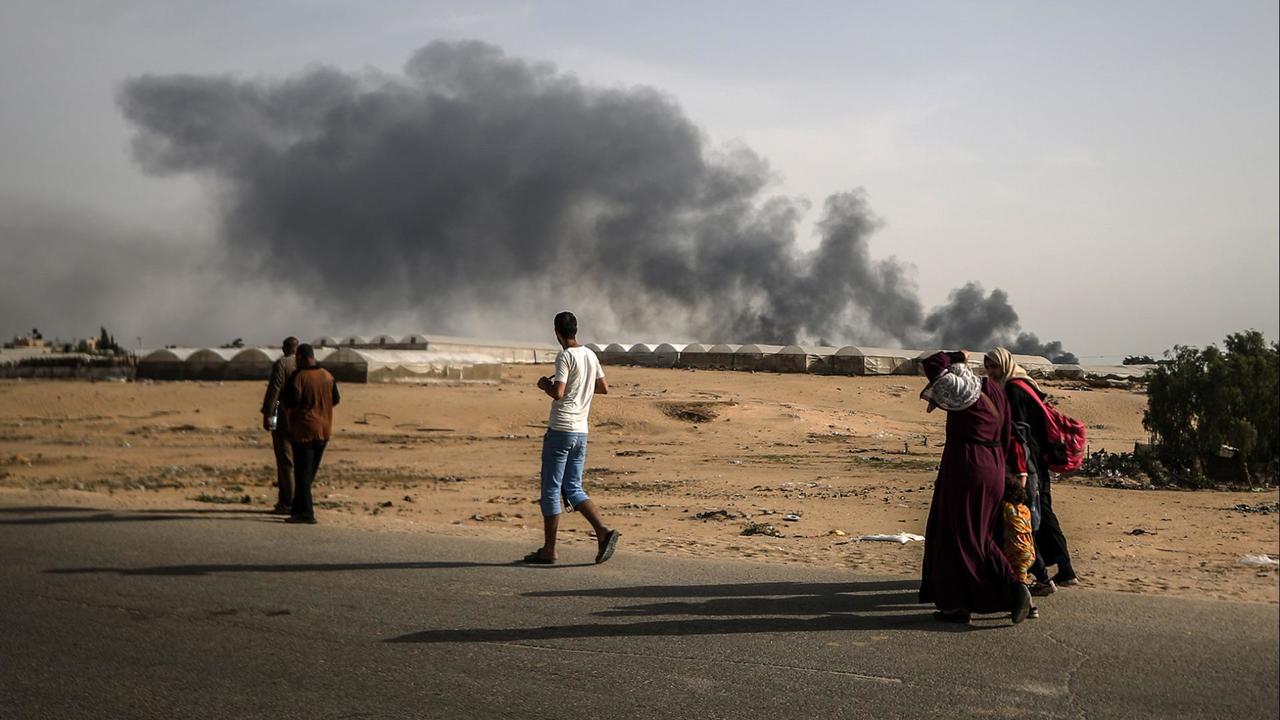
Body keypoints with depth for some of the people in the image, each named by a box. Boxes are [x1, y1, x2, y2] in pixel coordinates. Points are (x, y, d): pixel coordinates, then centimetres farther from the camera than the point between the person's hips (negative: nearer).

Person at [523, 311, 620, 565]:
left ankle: (548, 550, 5)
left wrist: (545, 385, -1)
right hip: (581, 432, 7)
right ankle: (604, 532, -5)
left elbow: (558, 393, -21)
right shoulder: (591, 356, 10)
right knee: (573, 489, 13)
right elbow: (604, 388, 19)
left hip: (560, 431, -7)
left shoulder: (565, 357, -12)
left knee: (551, 490, 1)